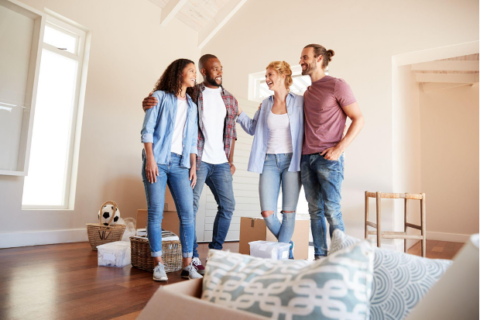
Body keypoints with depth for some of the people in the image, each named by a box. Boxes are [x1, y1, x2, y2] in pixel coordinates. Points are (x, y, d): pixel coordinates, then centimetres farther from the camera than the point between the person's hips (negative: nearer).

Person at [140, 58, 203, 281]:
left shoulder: (192, 106, 20)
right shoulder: (160, 96, 6)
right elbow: (148, 129, -2)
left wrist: (193, 165, 8)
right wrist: (150, 159, -11)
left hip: (180, 163, 4)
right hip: (158, 161, -4)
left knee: (187, 213, -3)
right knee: (156, 213, -4)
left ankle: (187, 265, 4)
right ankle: (159, 265, 5)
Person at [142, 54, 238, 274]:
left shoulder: (230, 99, 14)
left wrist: (231, 161, 11)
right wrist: (149, 104, -23)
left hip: (221, 163, 5)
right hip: (197, 160, -5)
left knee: (227, 206, 8)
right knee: (191, 206, -6)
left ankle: (215, 254, 23)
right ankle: (193, 258, 6)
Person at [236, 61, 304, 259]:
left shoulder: (299, 102, 0)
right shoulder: (265, 104, 12)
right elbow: (252, 128, 21)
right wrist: (239, 112, 8)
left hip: (291, 161, -3)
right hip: (269, 160, 3)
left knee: (288, 212, 1)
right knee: (267, 213, -1)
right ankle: (287, 247, 24)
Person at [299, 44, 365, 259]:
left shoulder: (337, 85, -2)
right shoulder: (307, 92, 19)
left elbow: (358, 119, -5)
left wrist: (339, 148, -14)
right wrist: (302, 147, 10)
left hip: (328, 158, -6)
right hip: (307, 158, 7)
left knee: (332, 210, -5)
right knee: (315, 210, 8)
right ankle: (320, 256, 17)